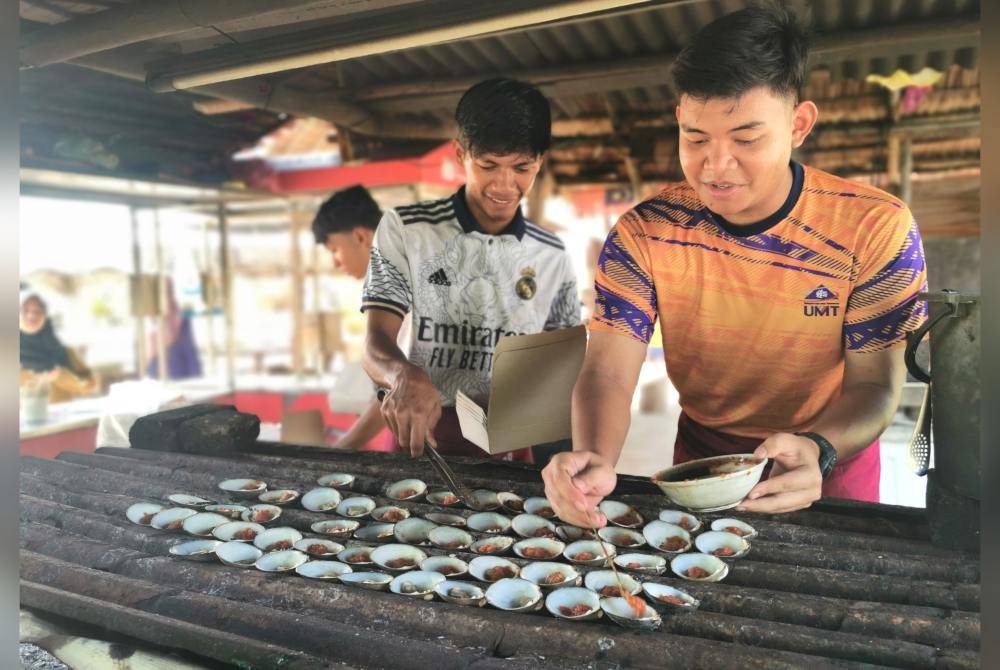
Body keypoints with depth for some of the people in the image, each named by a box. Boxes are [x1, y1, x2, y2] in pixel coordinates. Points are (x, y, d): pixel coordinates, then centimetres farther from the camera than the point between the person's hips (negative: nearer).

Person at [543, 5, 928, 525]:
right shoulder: (642, 234, -14)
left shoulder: (876, 229, -17)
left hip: (827, 465, 0)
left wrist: (817, 451, -36)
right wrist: (595, 459, -41)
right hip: (699, 457, 1)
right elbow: (607, 371, -20)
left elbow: (874, 384, -15)